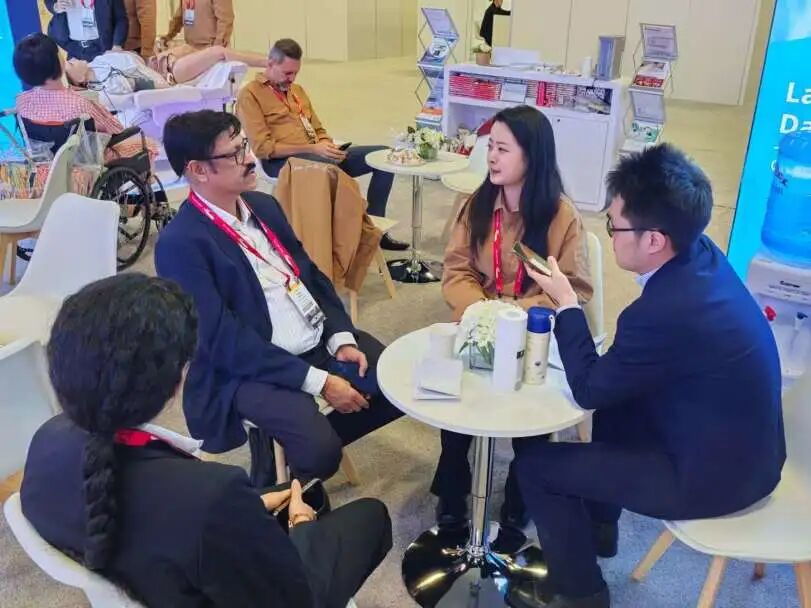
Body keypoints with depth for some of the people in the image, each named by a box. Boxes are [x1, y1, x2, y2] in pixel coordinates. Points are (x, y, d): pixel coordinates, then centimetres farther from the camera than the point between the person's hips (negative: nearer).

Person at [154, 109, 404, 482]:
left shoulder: (263, 205, 8)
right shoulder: (180, 244, -16)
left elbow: (312, 274, 13)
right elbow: (227, 341, -19)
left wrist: (341, 338, -3)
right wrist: (318, 381, -20)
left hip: (322, 341, 8)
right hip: (252, 369, -7)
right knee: (320, 452, -28)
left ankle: (314, 439, 17)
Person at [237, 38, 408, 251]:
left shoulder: (297, 90, 23)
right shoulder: (250, 94, -2)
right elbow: (263, 148, -12)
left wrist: (327, 146, -1)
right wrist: (312, 148, -17)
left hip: (318, 156, 8)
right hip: (283, 161, -8)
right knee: (328, 166, -42)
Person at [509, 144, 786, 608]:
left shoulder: (665, 311, -34)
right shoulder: (704, 254, -6)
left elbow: (588, 390, -16)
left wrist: (566, 301, -10)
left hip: (714, 473, -9)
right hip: (744, 444, 9)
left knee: (536, 462, -3)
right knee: (613, 400, 28)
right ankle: (598, 526, 42)